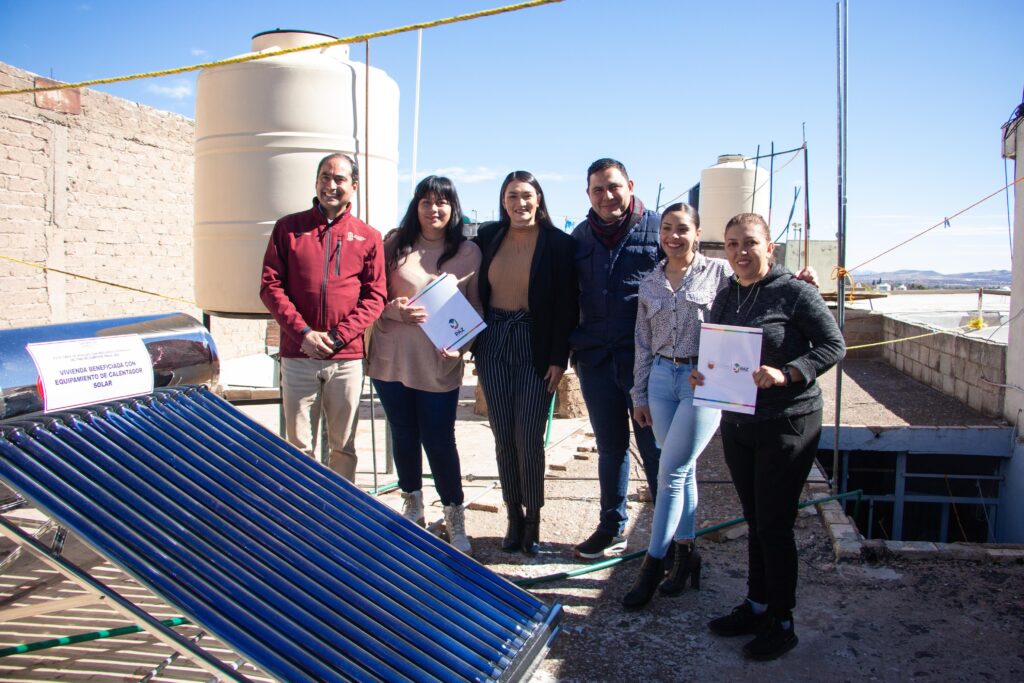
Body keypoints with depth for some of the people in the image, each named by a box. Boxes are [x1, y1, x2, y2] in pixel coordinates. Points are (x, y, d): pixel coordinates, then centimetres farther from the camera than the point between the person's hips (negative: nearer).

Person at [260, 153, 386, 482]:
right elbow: (270, 286, 2)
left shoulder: (368, 237, 6)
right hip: (297, 354, 0)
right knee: (299, 445, 5)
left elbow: (375, 297, 2)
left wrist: (338, 336, -10)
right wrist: (302, 332, -10)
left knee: (343, 446, 7)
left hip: (347, 357, 0)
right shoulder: (288, 228, 7)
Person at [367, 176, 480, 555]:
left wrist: (461, 344, -12)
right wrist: (396, 310, -16)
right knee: (404, 435, 14)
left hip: (439, 364, -2)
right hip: (391, 359, 2)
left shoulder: (469, 253, 0)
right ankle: (412, 508, 34)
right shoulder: (394, 244, 1)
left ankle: (454, 517, 19)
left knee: (439, 441, 0)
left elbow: (475, 308, 4)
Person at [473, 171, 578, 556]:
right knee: (503, 436, 7)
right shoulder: (488, 237, 5)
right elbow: (476, 292, 9)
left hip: (536, 346, -3)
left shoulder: (558, 243, -5)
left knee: (528, 438, -2)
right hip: (494, 342, 3)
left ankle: (532, 520, 15)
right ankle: (514, 516, 21)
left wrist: (559, 358, -10)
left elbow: (567, 306, -6)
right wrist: (472, 344, 2)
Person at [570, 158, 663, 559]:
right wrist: (567, 350, 10)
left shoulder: (657, 229, -1)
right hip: (595, 360, 4)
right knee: (610, 447, 14)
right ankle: (611, 528, 28)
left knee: (654, 449, 1)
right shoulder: (580, 237, 11)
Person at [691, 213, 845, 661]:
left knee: (774, 524, -1)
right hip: (737, 423, 7)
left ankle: (781, 623, 15)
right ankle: (757, 606, 31)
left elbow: (833, 346, -12)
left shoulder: (794, 293, -11)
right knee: (755, 521, 17)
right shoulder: (724, 299, 9)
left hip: (787, 423, -6)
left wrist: (786, 373, -25)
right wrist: (701, 375, -4)